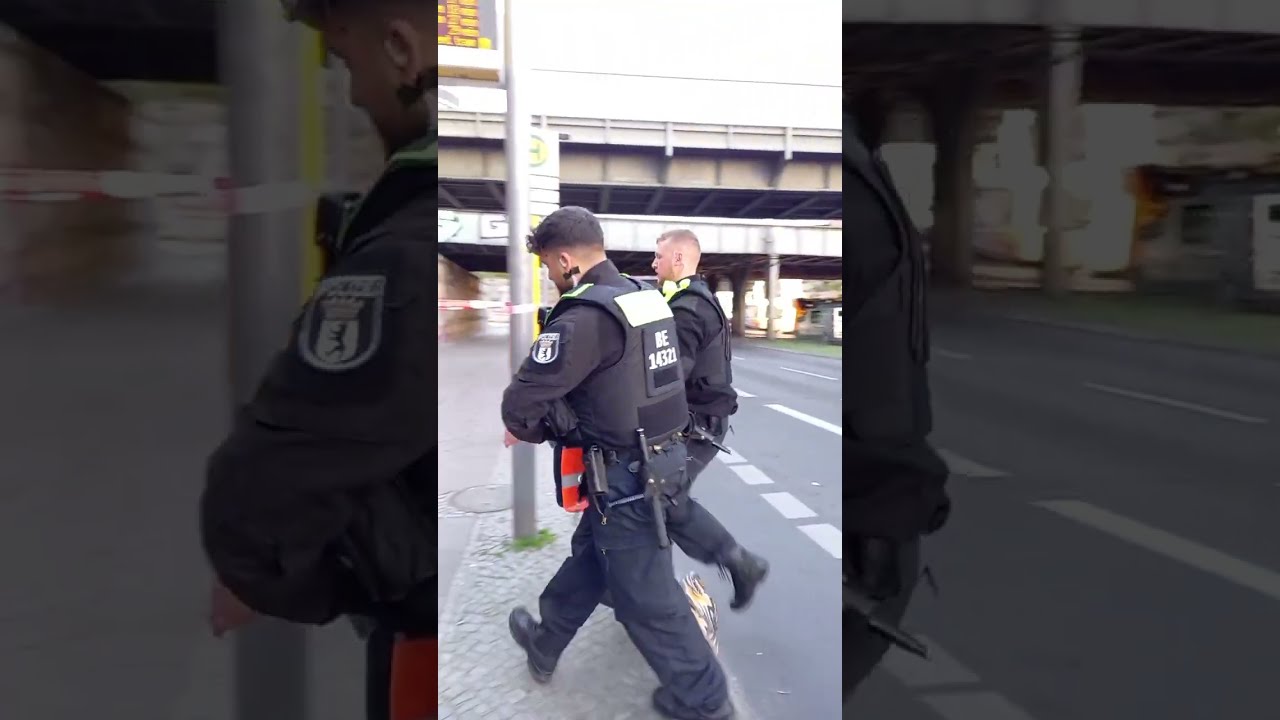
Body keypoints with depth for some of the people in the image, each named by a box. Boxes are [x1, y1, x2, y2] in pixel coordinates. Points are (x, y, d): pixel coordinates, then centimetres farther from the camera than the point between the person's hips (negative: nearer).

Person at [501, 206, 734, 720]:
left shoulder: (586, 316, -23)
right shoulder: (646, 296, 5)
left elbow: (522, 401, -22)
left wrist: (528, 429, 2)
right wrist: (557, 422, 11)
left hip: (625, 476, -9)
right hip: (661, 456, 9)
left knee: (646, 596, 6)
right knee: (589, 554, 24)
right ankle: (544, 644, 44)